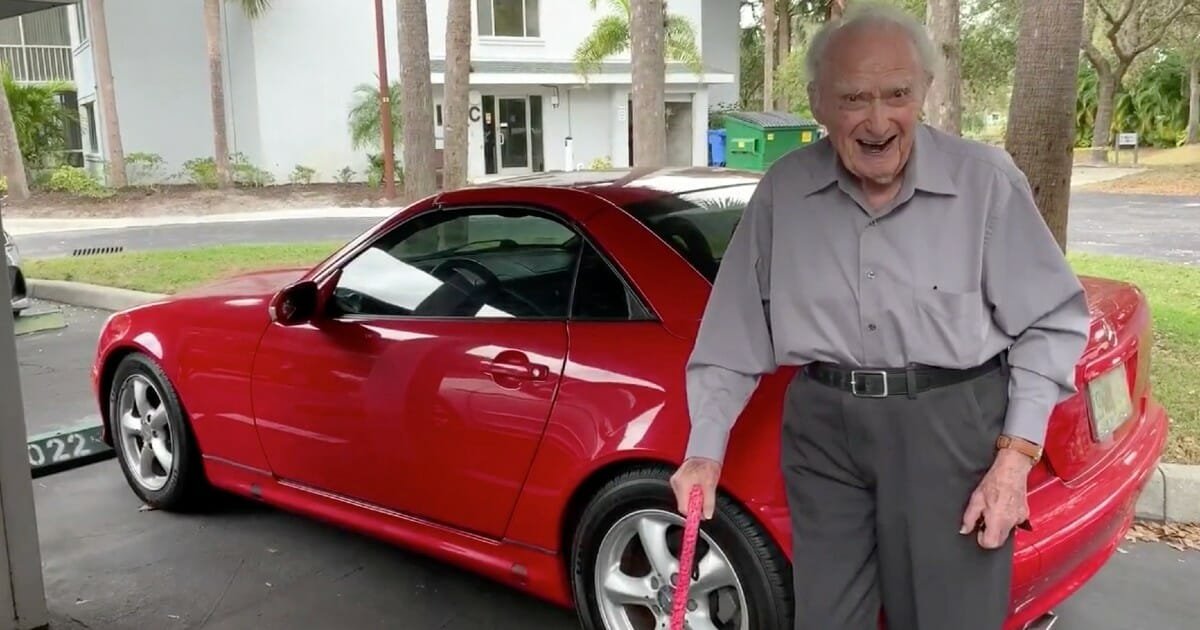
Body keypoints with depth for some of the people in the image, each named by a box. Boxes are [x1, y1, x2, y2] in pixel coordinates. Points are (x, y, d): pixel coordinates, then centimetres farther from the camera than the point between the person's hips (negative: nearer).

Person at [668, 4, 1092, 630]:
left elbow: (1051, 321, -1)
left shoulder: (985, 180, -8)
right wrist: (705, 450, 1)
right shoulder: (783, 190, -1)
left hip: (950, 428, -2)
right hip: (823, 431, 3)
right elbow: (736, 331, 4)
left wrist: (1016, 454, -7)